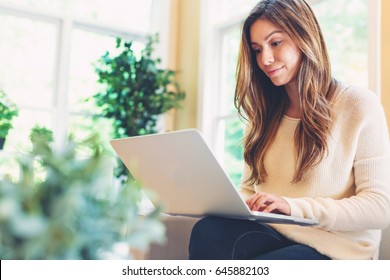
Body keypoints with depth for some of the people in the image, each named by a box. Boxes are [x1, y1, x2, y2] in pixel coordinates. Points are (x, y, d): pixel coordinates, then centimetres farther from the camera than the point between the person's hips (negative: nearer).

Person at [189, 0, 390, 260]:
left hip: (334, 249, -4)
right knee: (208, 232, -29)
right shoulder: (263, 113, 14)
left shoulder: (359, 105, -4)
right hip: (271, 235, 5)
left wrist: (294, 206, -21)